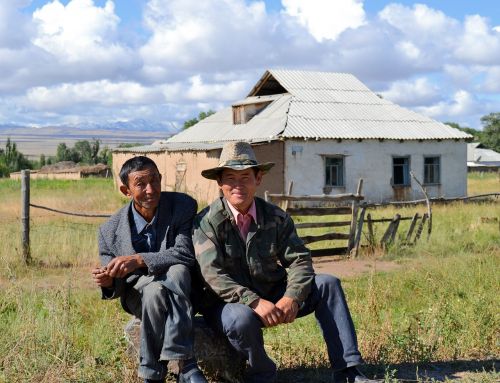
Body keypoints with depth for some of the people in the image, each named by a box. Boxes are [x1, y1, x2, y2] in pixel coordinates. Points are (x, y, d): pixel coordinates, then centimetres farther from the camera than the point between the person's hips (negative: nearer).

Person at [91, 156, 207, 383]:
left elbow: (186, 253, -24)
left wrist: (140, 260, -34)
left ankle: (171, 363, -38)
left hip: (179, 289, 0)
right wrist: (109, 281, -25)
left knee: (177, 270, -36)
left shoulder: (183, 206, -11)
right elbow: (116, 286, 1)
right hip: (139, 294, 0)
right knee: (154, 291, -36)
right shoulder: (110, 230, -6)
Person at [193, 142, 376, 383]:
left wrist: (291, 298, -25)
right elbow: (212, 275, -23)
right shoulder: (206, 222, -13)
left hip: (271, 298, 5)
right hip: (230, 303, -4)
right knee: (243, 318, -39)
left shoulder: (276, 218, 0)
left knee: (328, 284, -13)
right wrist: (255, 302, -34)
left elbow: (299, 260, -5)